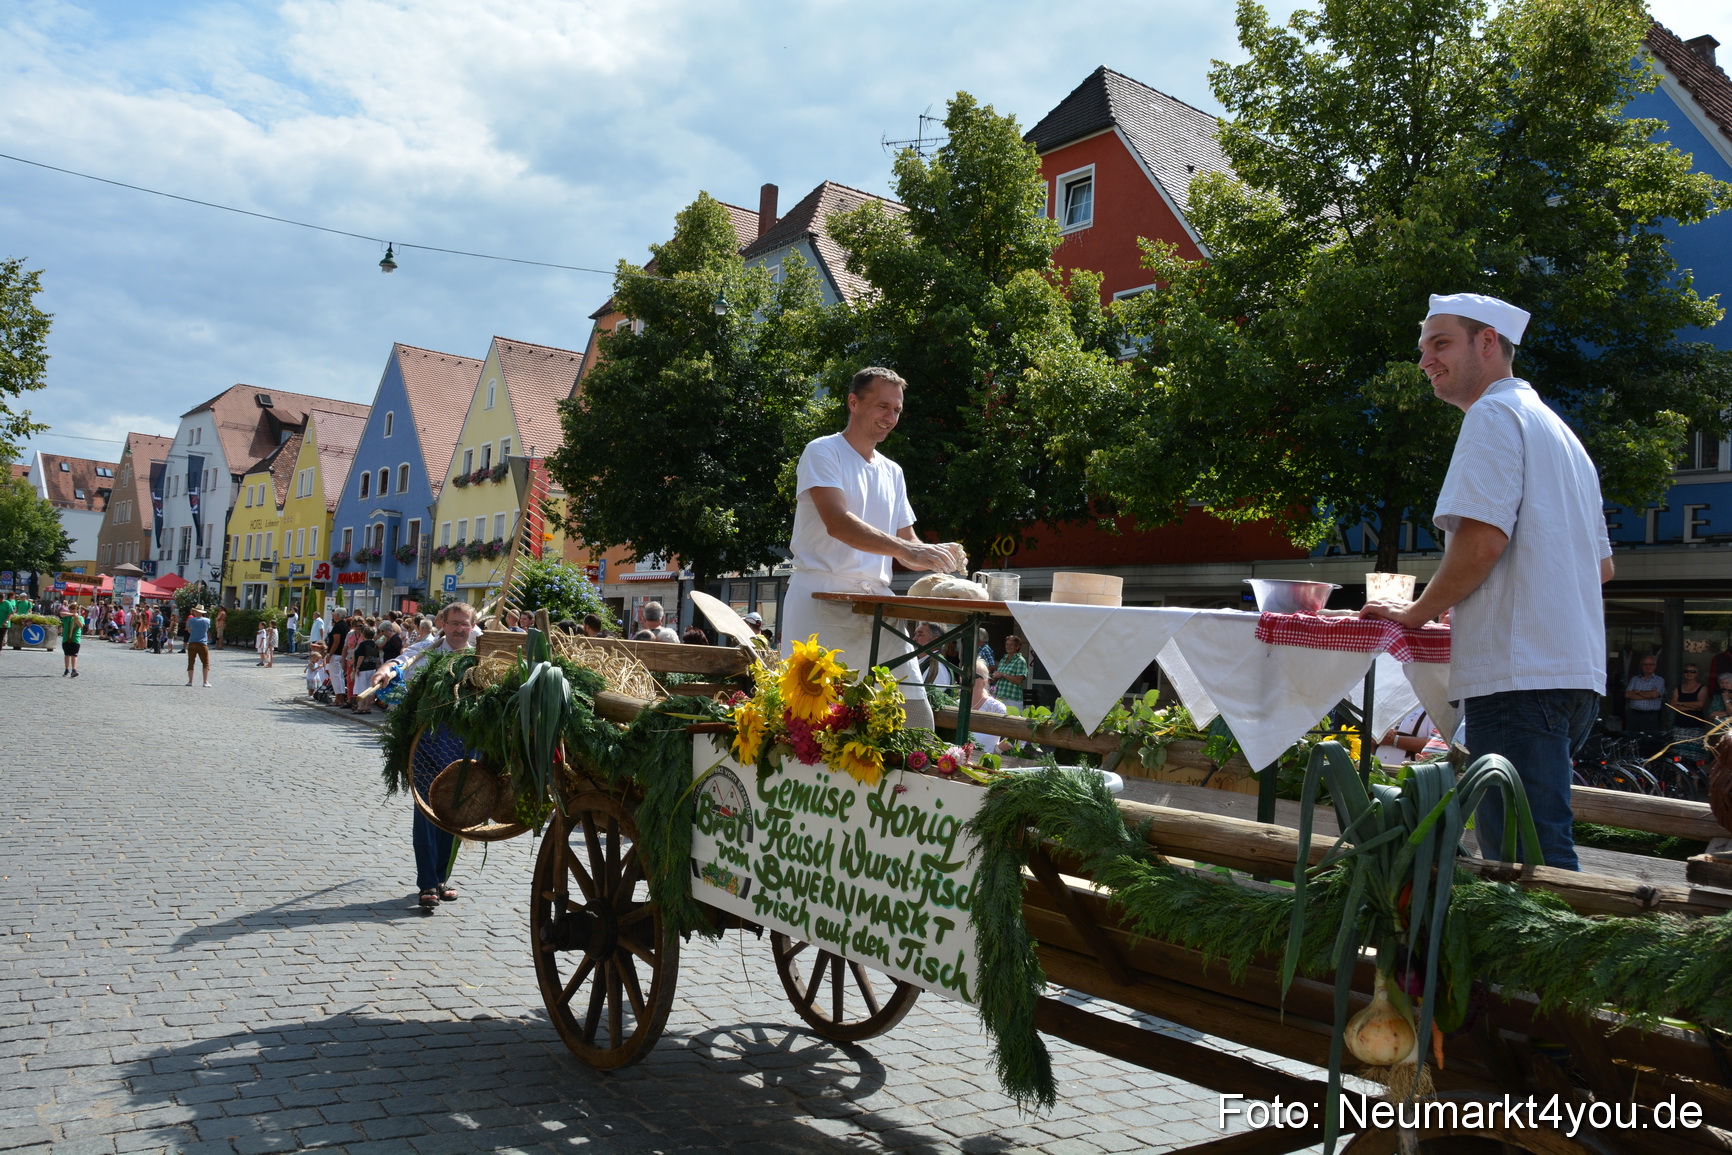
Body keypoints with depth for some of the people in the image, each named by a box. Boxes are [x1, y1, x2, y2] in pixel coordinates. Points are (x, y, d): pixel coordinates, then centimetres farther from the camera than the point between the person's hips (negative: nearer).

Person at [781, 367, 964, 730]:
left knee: (916, 713, -1)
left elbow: (906, 540, 19)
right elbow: (838, 523, -18)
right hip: (820, 599, -6)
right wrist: (907, 550, -27)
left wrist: (935, 556, -5)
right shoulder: (823, 452, -2)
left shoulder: (892, 472, 19)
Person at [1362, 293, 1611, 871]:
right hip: (1576, 670, 10)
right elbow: (1601, 566, 29)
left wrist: (1416, 612, -4)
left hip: (1517, 672, -10)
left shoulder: (1494, 414, -5)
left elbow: (1481, 541, -18)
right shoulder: (1558, 430, 25)